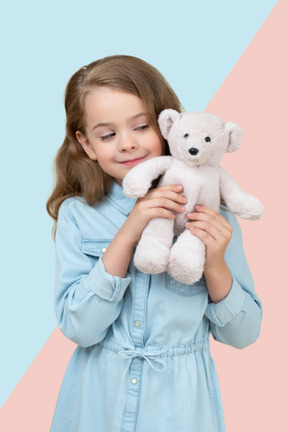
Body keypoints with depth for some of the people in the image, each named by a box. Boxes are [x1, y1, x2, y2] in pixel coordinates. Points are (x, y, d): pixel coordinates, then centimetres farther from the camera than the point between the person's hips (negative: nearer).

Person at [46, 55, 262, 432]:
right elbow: (78, 328, -16)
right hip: (98, 400, 0)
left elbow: (243, 334, -4)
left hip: (179, 401, 0)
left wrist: (215, 266, -21)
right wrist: (127, 235, -24)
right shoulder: (76, 215, -8)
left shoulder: (210, 214, -8)